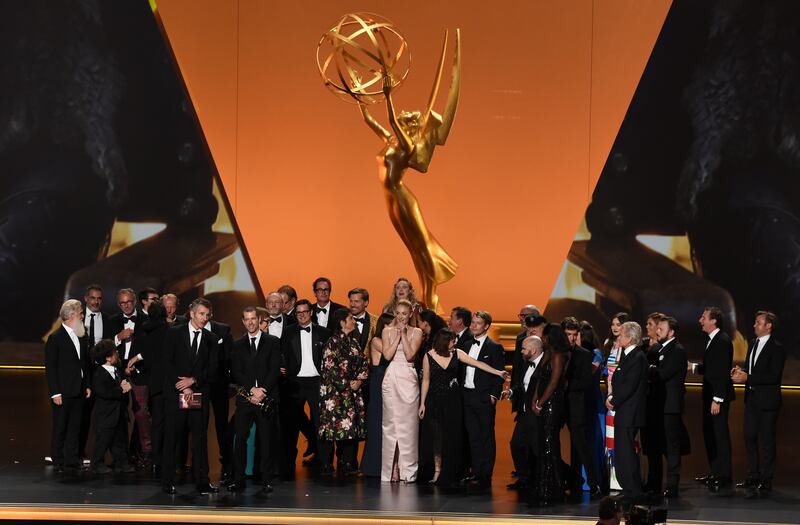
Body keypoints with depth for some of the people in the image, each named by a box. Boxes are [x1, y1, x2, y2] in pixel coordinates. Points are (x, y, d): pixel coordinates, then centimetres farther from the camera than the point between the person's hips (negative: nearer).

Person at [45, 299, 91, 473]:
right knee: (60, 428, 2)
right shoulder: (55, 338, -10)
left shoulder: (81, 336, 11)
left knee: (75, 427, 9)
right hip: (63, 392, -6)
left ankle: (72, 461, 15)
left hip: (78, 391, 6)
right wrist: (55, 393, -14)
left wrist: (87, 385, 11)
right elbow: (50, 368, -10)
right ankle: (58, 463, 9)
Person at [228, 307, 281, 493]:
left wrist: (262, 391, -10)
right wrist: (252, 390, -9)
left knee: (266, 440, 0)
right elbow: (236, 373, 5)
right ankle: (238, 480, -4)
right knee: (240, 439, -6)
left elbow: (275, 370, 0)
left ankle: (266, 481, 4)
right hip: (245, 399, 1)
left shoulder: (273, 342, 8)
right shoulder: (237, 345, 14)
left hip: (267, 397, -1)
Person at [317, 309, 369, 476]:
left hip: (352, 392, 7)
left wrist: (359, 380, -4)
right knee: (332, 425, -6)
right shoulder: (332, 342, -6)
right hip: (334, 392, -7)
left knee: (352, 428, 3)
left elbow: (364, 363, 13)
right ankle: (326, 466, 0)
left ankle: (347, 465, 9)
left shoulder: (353, 342, 15)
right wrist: (346, 384, -11)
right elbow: (329, 368, -12)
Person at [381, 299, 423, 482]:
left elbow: (410, 355, -7)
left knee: (408, 423, -3)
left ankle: (407, 469, 2)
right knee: (391, 423, 0)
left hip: (408, 379, -1)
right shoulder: (387, 331, 9)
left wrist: (404, 334, -6)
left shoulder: (416, 332, 5)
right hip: (391, 378, 1)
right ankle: (391, 468, 4)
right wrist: (398, 336, -5)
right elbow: (387, 355, -4)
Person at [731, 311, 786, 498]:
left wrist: (747, 378, -23)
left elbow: (774, 376, -21)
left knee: (766, 441, -1)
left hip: (767, 400, -8)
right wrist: (740, 370, -2)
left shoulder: (777, 349, -14)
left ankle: (765, 482, 4)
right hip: (751, 398, 8)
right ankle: (753, 476, 25)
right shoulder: (753, 343, 11)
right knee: (750, 437, 14)